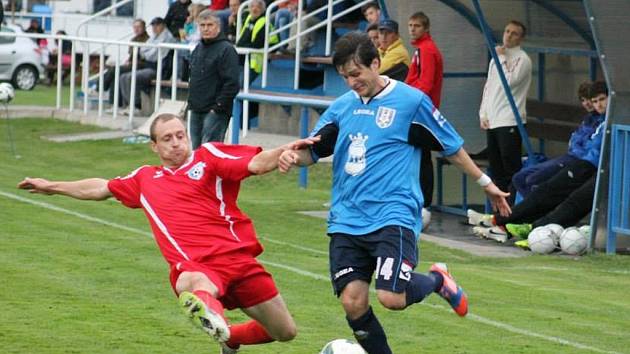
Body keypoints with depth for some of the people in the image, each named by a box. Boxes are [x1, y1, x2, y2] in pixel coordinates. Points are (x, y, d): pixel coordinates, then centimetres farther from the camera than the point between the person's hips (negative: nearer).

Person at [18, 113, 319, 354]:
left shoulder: (208, 156, 10)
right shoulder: (145, 179, 23)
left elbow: (256, 164, -4)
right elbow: (101, 188, 39)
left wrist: (285, 150, -25)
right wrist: (52, 187, 46)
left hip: (236, 255, 0)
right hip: (193, 266, 0)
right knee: (195, 283, -41)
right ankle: (214, 320, -78)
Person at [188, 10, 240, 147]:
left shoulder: (226, 50, -10)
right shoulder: (198, 49, 17)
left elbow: (232, 83, -16)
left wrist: (218, 107, -17)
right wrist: (191, 102, 16)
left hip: (215, 112, -8)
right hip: (196, 110, 8)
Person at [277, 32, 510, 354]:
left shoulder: (410, 101, -2)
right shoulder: (342, 106, 11)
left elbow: (451, 146, 7)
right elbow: (313, 150, 15)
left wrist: (485, 183, 14)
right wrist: (293, 156, -8)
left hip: (393, 216, -5)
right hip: (347, 221, 5)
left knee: (392, 297, -19)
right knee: (353, 302, -5)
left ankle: (437, 280, 13)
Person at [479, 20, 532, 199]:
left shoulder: (522, 59, -5)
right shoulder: (496, 58, 19)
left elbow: (510, 82, -18)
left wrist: (502, 58, -8)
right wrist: (483, 114, 13)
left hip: (509, 122, -8)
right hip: (491, 122, 8)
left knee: (511, 168, -9)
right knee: (496, 168, 10)